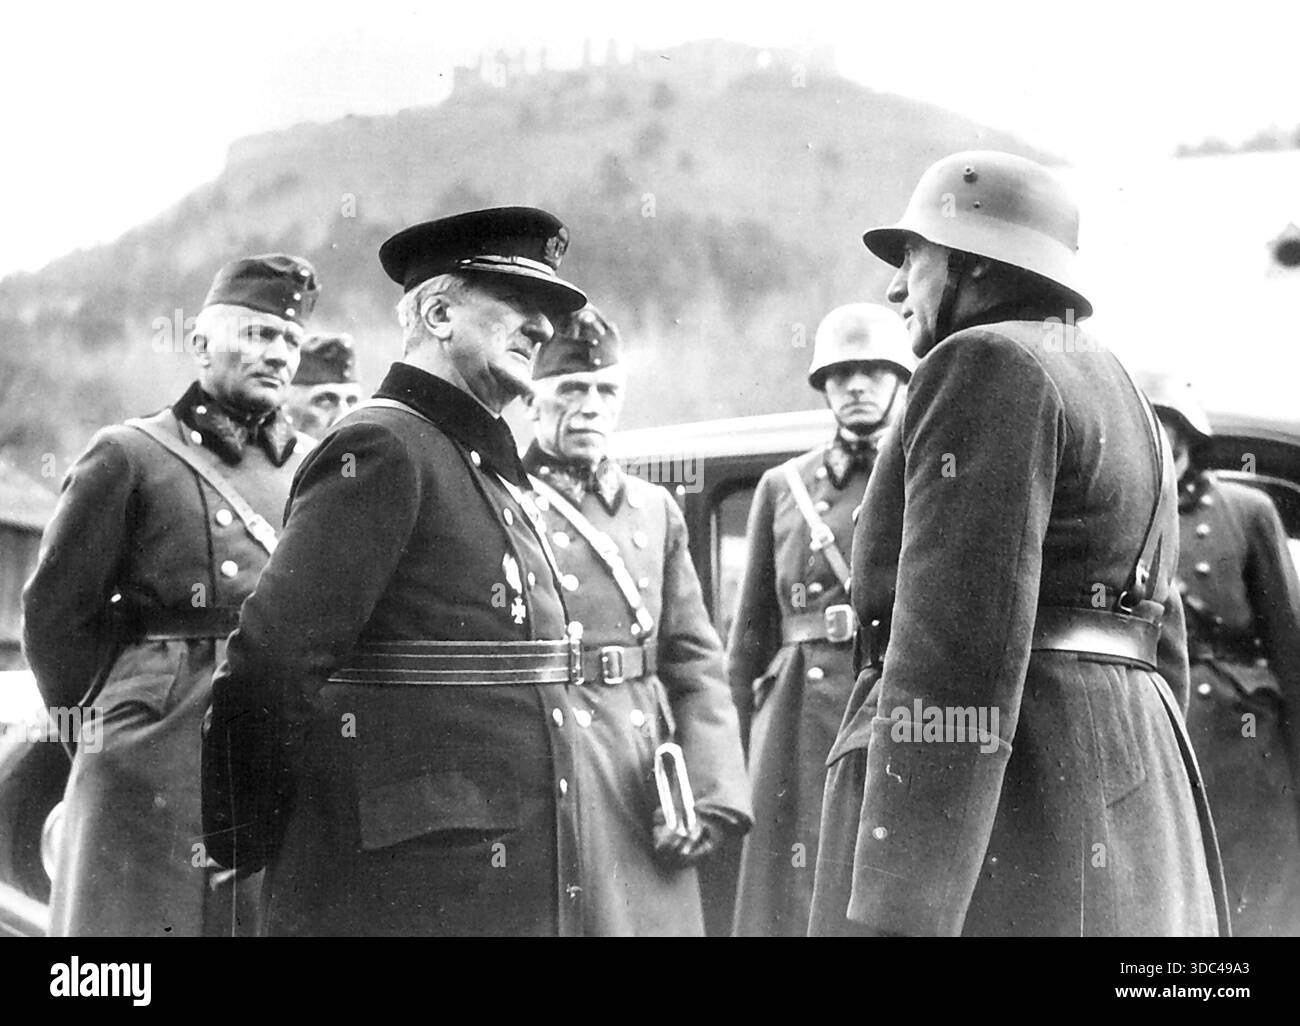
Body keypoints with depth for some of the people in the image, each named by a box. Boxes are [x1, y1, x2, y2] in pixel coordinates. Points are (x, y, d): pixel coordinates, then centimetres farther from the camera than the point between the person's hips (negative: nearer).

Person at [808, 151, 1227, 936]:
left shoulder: (987, 364, -7)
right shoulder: (1116, 395, 23)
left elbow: (959, 640, -18)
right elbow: (1157, 648, 22)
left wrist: (896, 908, -22)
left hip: (981, 802, -10)